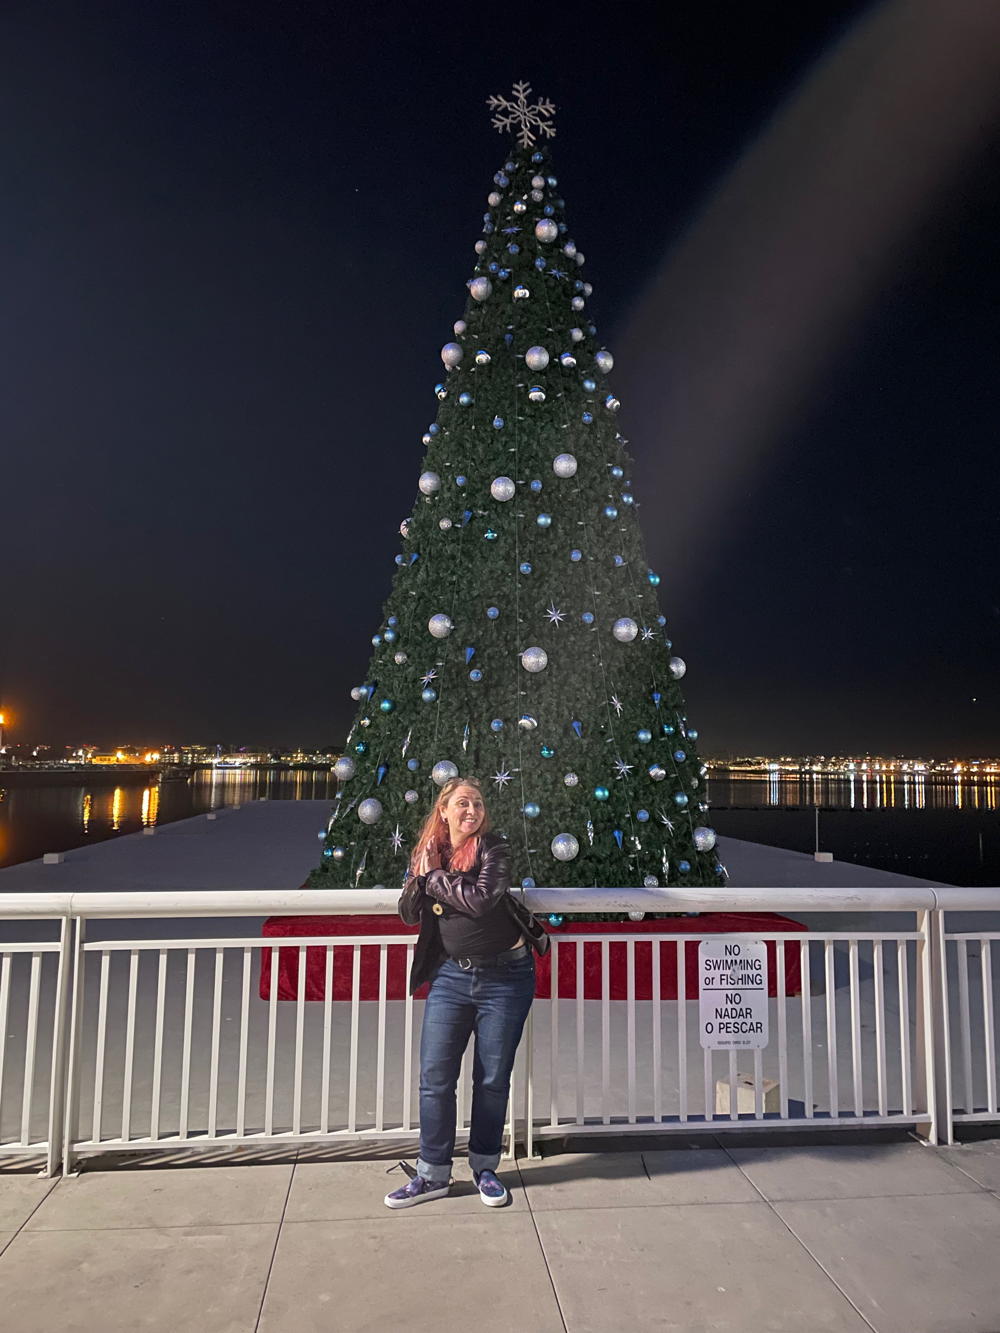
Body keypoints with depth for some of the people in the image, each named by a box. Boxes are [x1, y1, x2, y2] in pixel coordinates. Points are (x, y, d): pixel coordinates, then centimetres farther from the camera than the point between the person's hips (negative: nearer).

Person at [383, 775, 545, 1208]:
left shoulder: (493, 849, -9)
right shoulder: (427, 852, 4)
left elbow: (480, 900, -25)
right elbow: (409, 915, 4)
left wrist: (435, 877, -13)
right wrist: (420, 878, -14)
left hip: (505, 977, -3)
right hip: (451, 976, 3)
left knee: (492, 1078, 9)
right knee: (434, 1076, 5)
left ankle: (485, 1167, 29)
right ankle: (433, 1174, 22)